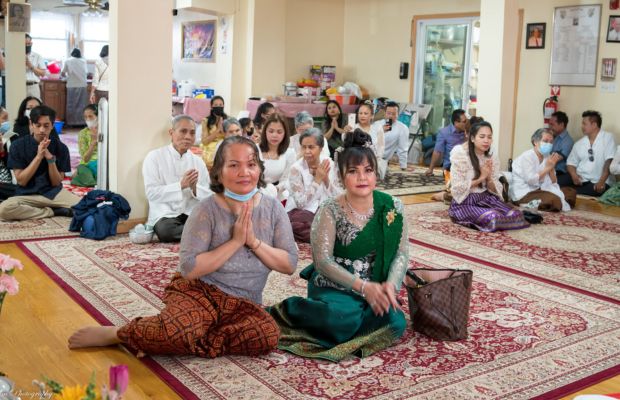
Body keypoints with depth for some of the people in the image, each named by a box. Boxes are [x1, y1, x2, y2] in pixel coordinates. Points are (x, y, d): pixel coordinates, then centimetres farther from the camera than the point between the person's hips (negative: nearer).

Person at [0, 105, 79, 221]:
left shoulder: (60, 148, -2)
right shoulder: (18, 146, -4)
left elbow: (56, 183, -1)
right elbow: (21, 181, -8)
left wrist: (50, 158, -17)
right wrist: (38, 156, -18)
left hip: (54, 193, 0)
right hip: (28, 195, 0)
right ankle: (53, 212, -16)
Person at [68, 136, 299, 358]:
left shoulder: (272, 208, 1)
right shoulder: (208, 209, -10)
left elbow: (289, 265, -2)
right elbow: (189, 269, -16)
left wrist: (253, 241, -16)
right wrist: (235, 241, -19)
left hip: (243, 305, 4)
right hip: (199, 291, -4)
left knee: (269, 335, -31)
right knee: (179, 331, -38)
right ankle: (118, 334, -5)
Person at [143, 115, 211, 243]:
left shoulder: (198, 161, 11)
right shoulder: (154, 157, 0)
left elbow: (209, 196, 9)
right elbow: (152, 193, -10)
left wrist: (195, 188, -12)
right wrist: (181, 185, -19)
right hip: (165, 215, -1)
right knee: (166, 230, -36)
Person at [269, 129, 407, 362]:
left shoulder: (392, 207, 0)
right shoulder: (330, 212, -10)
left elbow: (401, 253, 2)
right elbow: (323, 260, -14)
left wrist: (390, 285, -17)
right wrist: (363, 286, -23)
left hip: (375, 288, 4)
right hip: (332, 286, -3)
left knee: (395, 323, -24)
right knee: (344, 316, -35)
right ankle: (287, 311, -7)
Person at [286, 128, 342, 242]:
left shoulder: (329, 163, -2)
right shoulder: (296, 168, -13)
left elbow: (338, 197, -1)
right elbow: (301, 203, -18)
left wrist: (326, 179, -18)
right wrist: (318, 179, -21)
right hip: (301, 212, -3)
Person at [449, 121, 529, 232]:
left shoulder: (492, 158, 5)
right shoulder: (460, 155, -11)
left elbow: (495, 190, 6)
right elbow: (457, 188, -17)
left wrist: (489, 178, -14)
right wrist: (481, 178, -15)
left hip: (486, 199, 6)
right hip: (464, 203, -6)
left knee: (516, 215, -15)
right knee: (493, 218, -31)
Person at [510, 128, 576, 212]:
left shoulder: (547, 157, 10)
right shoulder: (527, 157, -11)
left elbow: (553, 183, 5)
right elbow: (531, 181, -25)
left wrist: (552, 168, -11)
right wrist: (547, 168, -18)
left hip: (539, 190, 8)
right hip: (523, 194, -8)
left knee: (571, 192, 5)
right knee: (554, 200, -28)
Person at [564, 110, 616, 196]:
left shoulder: (608, 138, 1)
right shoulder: (579, 143, 16)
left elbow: (609, 162, -9)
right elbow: (571, 163, 17)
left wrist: (602, 181, -22)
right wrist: (573, 174, -6)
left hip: (598, 182, -5)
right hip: (580, 179, 5)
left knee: (578, 194, -34)